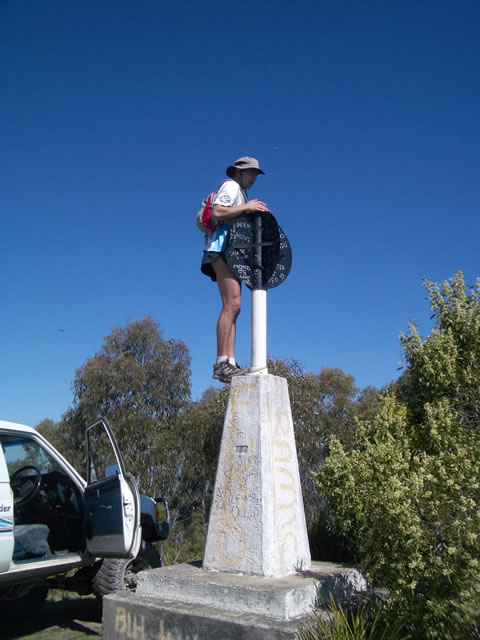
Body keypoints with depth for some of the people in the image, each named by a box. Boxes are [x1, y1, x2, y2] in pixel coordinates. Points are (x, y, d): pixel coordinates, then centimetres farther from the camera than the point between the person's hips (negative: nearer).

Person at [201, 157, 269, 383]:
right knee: (231, 304, -20)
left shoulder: (240, 193, 33)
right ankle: (221, 363, -24)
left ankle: (230, 363, -5)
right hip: (223, 248, -10)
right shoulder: (231, 186, 5)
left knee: (233, 307, 0)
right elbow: (217, 212, -13)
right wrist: (246, 207, -11)